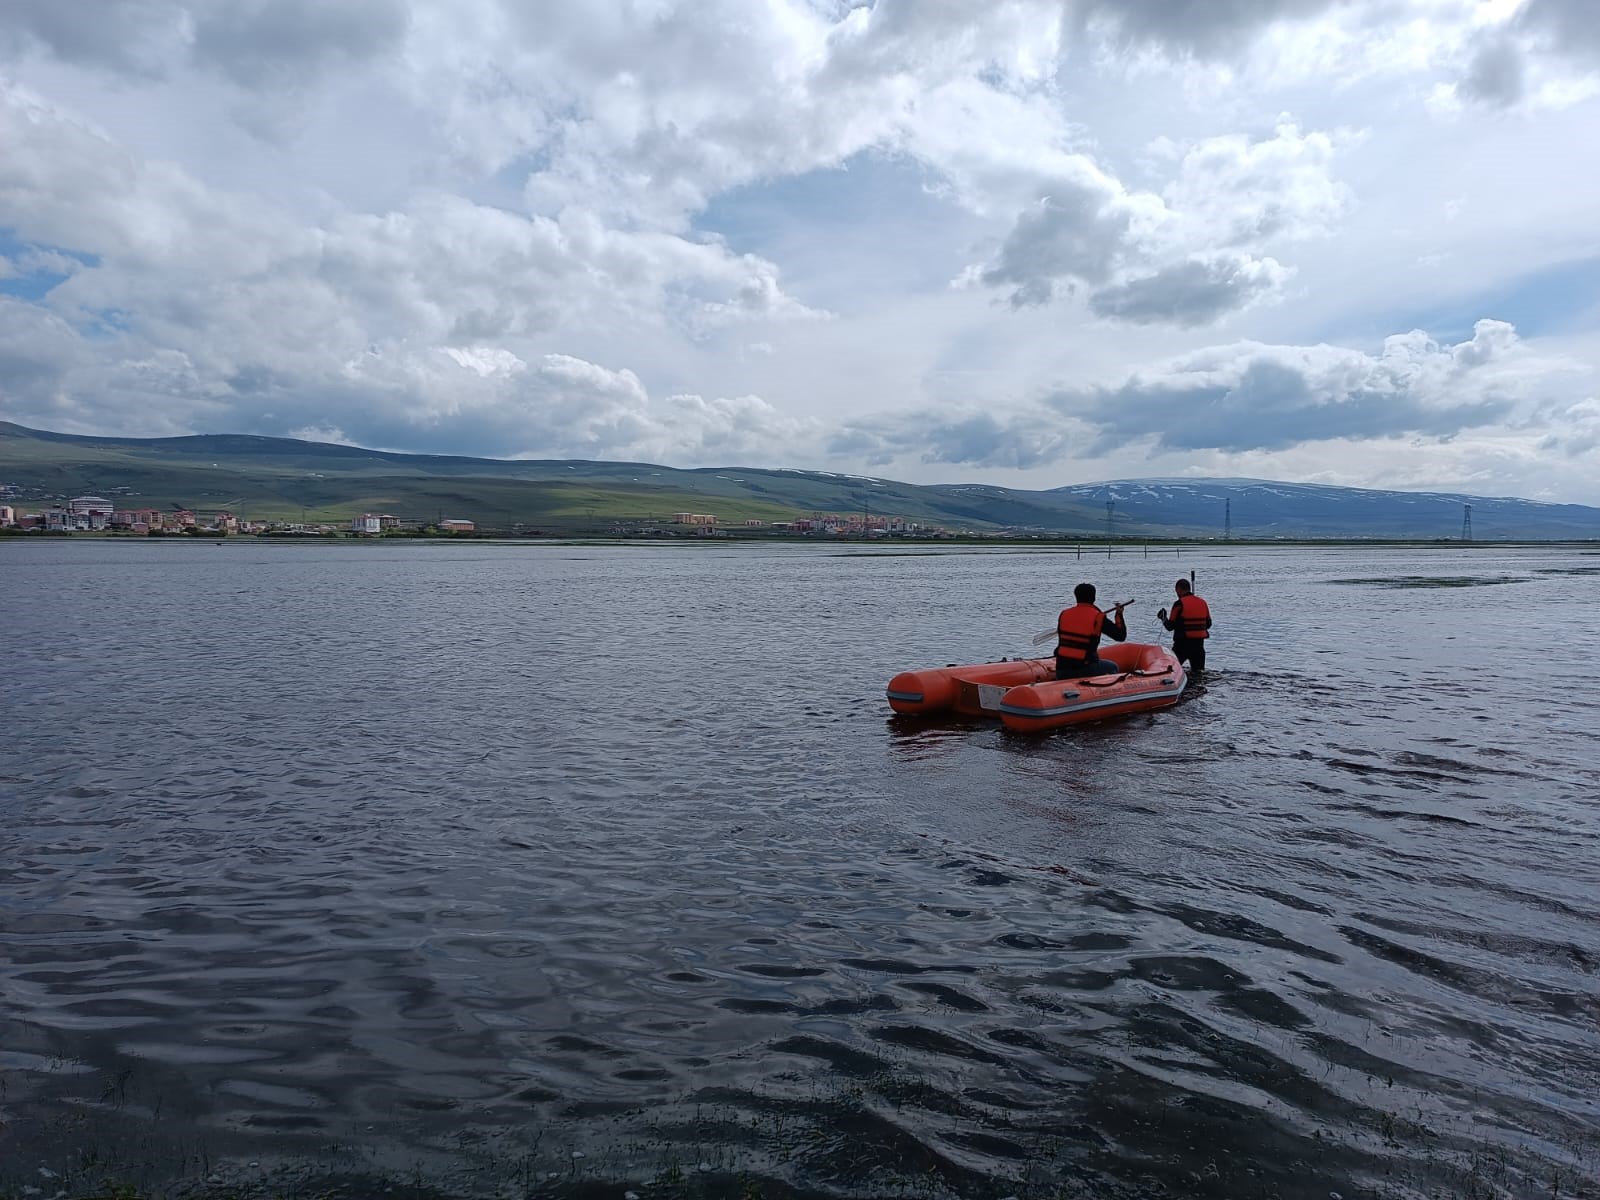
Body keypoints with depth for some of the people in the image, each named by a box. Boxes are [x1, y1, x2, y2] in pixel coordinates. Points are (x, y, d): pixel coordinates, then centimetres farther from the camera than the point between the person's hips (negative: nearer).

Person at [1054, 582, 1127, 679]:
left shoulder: (1064, 614, 4)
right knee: (1113, 668, 21)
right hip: (1084, 668, -4)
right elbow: (1120, 636, -1)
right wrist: (1119, 615, 11)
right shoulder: (1097, 618, -8)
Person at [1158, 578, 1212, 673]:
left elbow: (1170, 626, -8)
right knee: (1198, 672, 14)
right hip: (1199, 643, 5)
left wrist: (1163, 618, 10)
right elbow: (1208, 624, 14)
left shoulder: (1179, 604, -11)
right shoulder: (1203, 602, 7)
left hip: (1183, 644, -5)